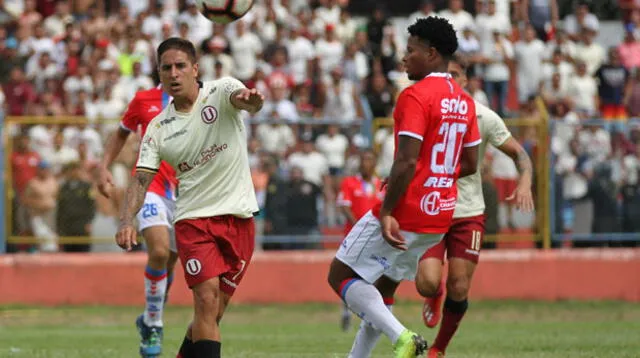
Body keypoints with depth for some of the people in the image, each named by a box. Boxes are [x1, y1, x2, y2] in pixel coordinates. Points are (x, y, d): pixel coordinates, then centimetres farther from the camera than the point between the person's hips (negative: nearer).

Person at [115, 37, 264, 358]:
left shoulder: (220, 92, -4)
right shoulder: (158, 128, 3)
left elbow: (242, 99, -27)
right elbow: (141, 179, 0)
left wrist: (251, 100, -53)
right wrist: (126, 221, -18)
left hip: (237, 216, 0)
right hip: (192, 218, 0)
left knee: (214, 312, 5)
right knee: (206, 299, -18)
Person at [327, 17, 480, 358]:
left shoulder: (415, 96, -15)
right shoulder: (464, 101, 11)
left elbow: (406, 163, -22)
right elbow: (469, 165, 15)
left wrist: (386, 212, -20)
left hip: (405, 214, -9)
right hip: (441, 215, 9)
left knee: (340, 275, 0)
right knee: (382, 286, 21)